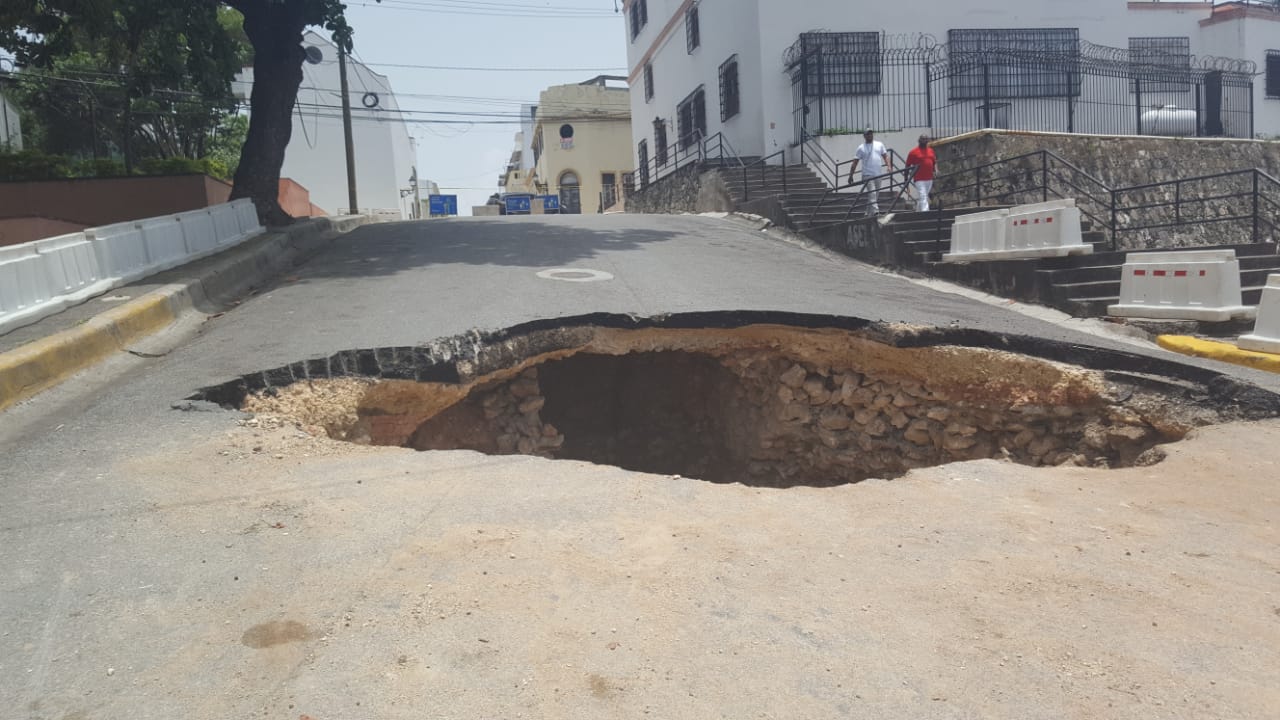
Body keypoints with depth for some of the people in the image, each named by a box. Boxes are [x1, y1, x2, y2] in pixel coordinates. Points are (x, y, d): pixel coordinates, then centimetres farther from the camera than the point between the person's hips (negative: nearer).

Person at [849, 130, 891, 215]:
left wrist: (889, 167, -7)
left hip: (879, 175, 4)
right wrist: (851, 175, -3)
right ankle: (875, 212, -21)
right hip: (868, 175, -4)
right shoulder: (861, 148, 2)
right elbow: (855, 163, 2)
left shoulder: (879, 145, 11)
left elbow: (885, 156, 10)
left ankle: (869, 213, 21)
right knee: (872, 194, -15)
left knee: (877, 195, 9)